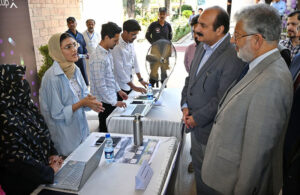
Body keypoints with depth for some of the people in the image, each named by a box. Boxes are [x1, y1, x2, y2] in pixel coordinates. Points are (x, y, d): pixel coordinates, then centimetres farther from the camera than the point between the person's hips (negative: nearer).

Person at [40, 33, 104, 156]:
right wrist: (82, 103, -24)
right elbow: (57, 113, -20)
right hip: (65, 136, -7)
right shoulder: (51, 77, -23)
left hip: (81, 128, 7)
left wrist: (90, 102, -13)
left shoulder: (75, 70, 0)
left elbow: (84, 93, 8)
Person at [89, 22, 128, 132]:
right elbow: (100, 86, -23)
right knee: (106, 130, 8)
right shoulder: (98, 58, -25)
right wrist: (114, 102, -18)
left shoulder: (108, 52, 5)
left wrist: (118, 90, 16)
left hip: (111, 98, 9)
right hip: (105, 102, -9)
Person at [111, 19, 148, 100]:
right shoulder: (117, 46, -22)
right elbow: (119, 69, -21)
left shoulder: (130, 42, 2)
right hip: (120, 86, -7)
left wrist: (140, 79, 8)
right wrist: (133, 86, -18)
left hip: (129, 83, 7)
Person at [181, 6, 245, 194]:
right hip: (195, 125, 8)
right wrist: (185, 106, -1)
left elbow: (221, 99, -24)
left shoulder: (233, 57, -24)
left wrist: (197, 119, -15)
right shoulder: (202, 47, 4)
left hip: (211, 131, -8)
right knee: (198, 168, 26)